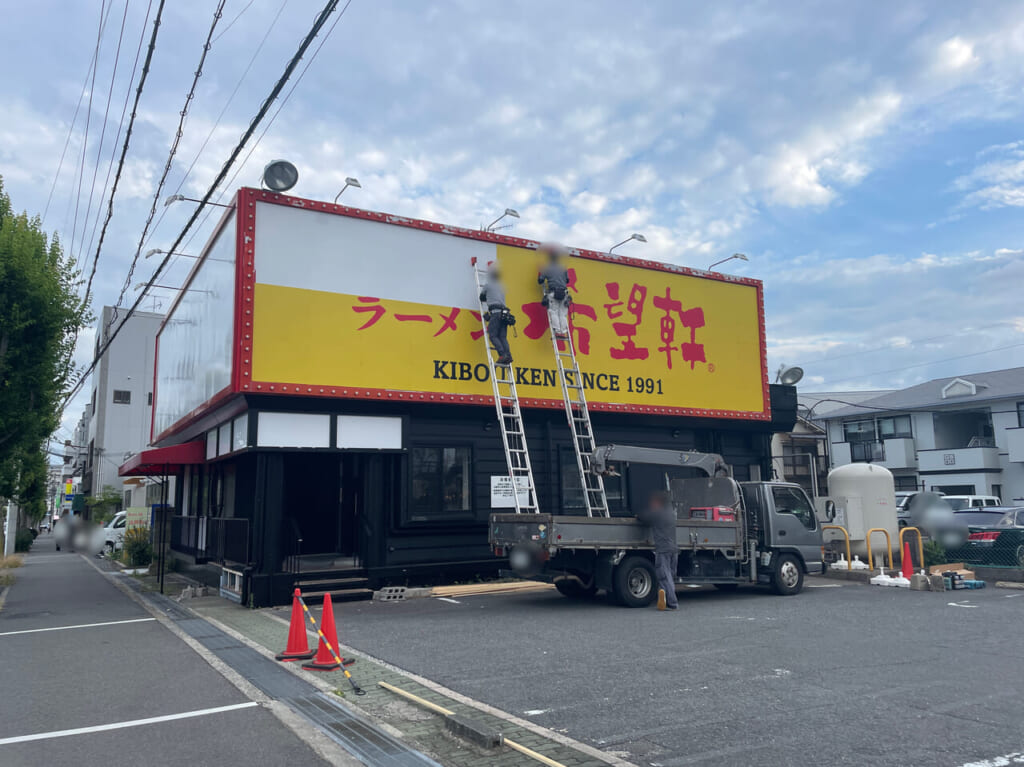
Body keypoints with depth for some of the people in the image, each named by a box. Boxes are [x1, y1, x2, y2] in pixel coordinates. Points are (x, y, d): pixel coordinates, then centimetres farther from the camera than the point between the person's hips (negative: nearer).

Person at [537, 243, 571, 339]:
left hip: (552, 293, -3)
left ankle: (557, 332, -14)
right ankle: (564, 332, -4)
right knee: (563, 314, 4)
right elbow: (567, 280, 21)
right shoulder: (563, 268, 16)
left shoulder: (546, 268, 8)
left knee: (554, 313, -3)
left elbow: (540, 281, 5)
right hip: (563, 293, 3)